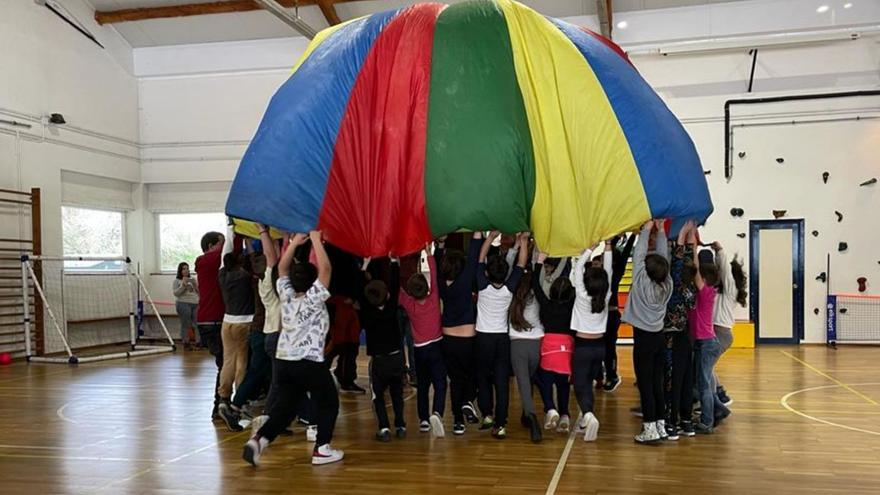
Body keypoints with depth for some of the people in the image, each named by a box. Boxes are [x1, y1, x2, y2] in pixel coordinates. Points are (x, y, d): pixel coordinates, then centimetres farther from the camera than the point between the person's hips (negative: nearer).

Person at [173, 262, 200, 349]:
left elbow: (199, 292, 18)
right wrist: (183, 285, -12)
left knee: (196, 324, -2)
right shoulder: (177, 281, 7)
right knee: (185, 324, -6)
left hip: (195, 304, 4)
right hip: (183, 304, -4)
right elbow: (176, 293, -4)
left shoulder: (192, 280, 18)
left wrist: (196, 286, -1)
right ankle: (185, 342, 0)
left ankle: (197, 341, 1)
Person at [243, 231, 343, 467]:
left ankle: (259, 439, -7)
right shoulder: (314, 299, -7)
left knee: (285, 406, 13)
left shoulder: (286, 296, 7)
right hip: (310, 363, -5)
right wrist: (315, 239, -8)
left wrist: (295, 241, 16)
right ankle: (322, 449, 12)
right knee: (328, 402, 13)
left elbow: (282, 267, 18)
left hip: (282, 361, 6)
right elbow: (325, 268, -13)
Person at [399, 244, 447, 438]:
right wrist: (428, 253, 1)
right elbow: (435, 275, -6)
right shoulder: (434, 299, -11)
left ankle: (423, 420, 16)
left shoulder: (409, 305, -9)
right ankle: (436, 413, -29)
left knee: (422, 386, 15)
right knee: (440, 384, -7)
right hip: (436, 346, -2)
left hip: (419, 349, 2)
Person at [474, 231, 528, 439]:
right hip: (503, 338, 1)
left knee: (483, 378, 17)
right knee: (502, 382, 1)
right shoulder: (510, 289, -11)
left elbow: (481, 258, -6)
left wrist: (492, 236, -2)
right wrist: (524, 241, -1)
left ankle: (487, 415, 15)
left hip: (484, 338, -1)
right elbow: (521, 264, -4)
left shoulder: (484, 287, -14)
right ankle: (500, 424, -1)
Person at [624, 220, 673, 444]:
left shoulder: (642, 282, -14)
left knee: (645, 384, -2)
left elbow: (639, 254, -9)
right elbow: (664, 257, 10)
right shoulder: (667, 285, 1)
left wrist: (647, 228, -2)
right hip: (658, 337, 6)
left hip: (643, 338, -6)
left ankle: (650, 429, -1)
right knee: (657, 383, 11)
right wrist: (660, 230, 12)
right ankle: (660, 425, 16)